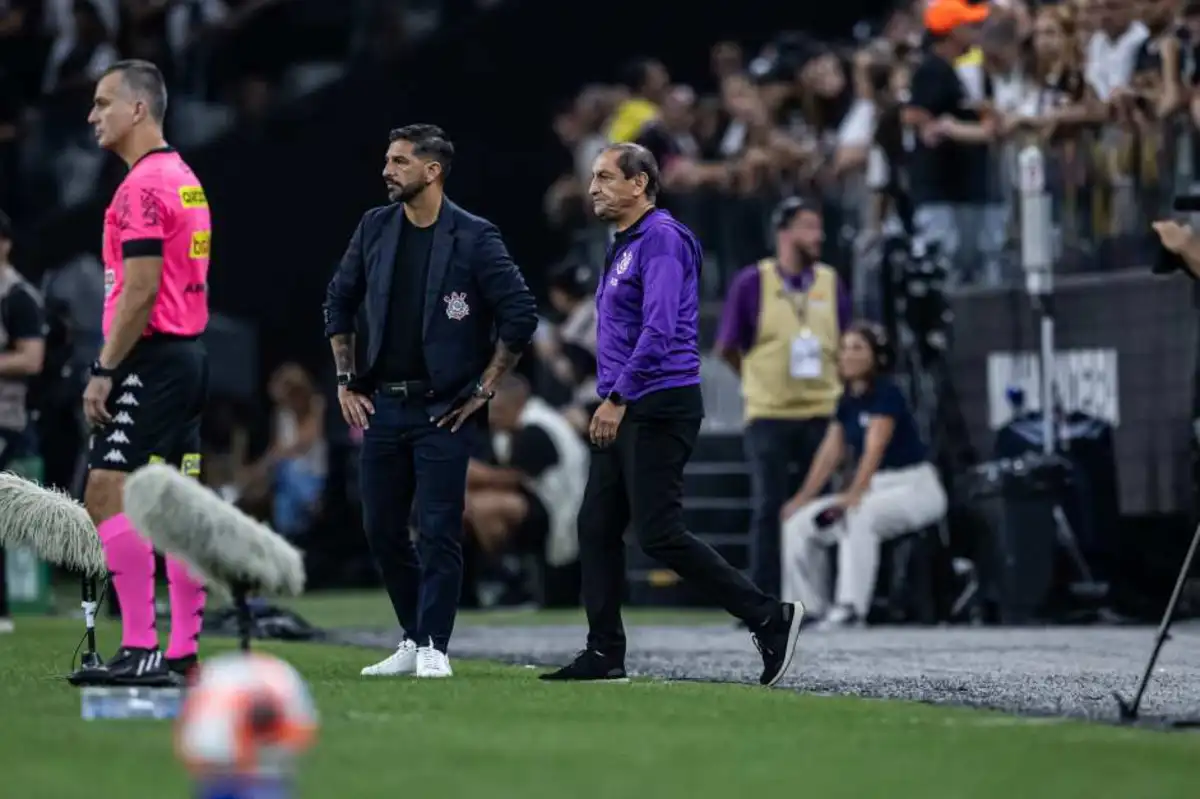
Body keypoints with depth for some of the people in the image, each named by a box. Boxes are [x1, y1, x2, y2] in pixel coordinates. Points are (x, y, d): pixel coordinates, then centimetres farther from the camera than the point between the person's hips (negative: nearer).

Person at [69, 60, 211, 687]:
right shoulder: (185, 178, 17)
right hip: (189, 356, 10)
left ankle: (141, 650, -16)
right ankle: (184, 653, 8)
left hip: (151, 360, -10)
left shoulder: (144, 185, -13)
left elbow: (140, 289, -19)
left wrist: (104, 370, -17)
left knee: (107, 496, -11)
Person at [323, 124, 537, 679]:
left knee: (439, 531, -7)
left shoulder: (473, 238, -9)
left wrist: (484, 389, -8)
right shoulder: (375, 228, 7)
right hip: (382, 404, 5)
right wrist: (345, 378, 11)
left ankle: (434, 647, -1)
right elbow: (339, 301, 17)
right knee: (381, 529, 8)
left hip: (444, 409, -5)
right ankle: (413, 641, 20)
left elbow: (520, 315, -9)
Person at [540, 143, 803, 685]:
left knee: (658, 534, -12)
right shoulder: (623, 245, 19)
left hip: (659, 410, -10)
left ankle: (770, 619, -7)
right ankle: (604, 655, 8)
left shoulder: (661, 239, -13)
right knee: (597, 527, 6)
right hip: (624, 413, 10)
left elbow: (659, 330, -23)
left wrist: (617, 397, -24)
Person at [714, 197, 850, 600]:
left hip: (821, 413, 3)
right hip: (768, 415, -3)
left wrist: (827, 382, 10)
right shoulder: (752, 282, -5)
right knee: (769, 509, -5)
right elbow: (727, 348, 3)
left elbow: (845, 346, 17)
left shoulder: (830, 282, 6)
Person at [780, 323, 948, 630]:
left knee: (859, 514, -38)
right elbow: (830, 454, 5)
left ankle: (851, 607, -38)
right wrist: (803, 497, -7)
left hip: (916, 489, -8)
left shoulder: (886, 394, -14)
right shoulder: (847, 402, 9)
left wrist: (854, 494, -40)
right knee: (799, 522, -4)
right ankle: (807, 608, 0)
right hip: (872, 490, 8)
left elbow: (875, 448, -27)